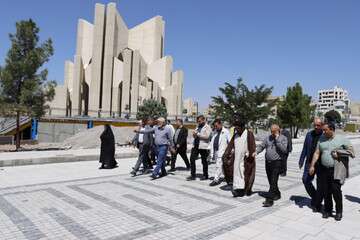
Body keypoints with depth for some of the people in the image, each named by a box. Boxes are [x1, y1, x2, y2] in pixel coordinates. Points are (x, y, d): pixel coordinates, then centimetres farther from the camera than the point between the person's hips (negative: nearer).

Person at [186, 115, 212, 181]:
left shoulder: (207, 127, -4)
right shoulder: (198, 127, 19)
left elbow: (207, 136, -18)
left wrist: (198, 134, -17)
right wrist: (194, 134, 1)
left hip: (203, 146, -7)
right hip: (195, 146, 7)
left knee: (204, 161, 5)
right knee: (192, 159, 1)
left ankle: (205, 175, 21)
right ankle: (193, 175, 10)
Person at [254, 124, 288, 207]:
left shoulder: (283, 138, -2)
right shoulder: (268, 138, 10)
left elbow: (284, 149, -15)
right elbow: (261, 146, 10)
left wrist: (277, 139, -16)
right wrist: (256, 152, -8)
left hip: (277, 163, -5)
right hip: (268, 162, 5)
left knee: (273, 182, -9)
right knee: (271, 181, 14)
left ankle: (269, 200, -8)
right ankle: (277, 194, 35)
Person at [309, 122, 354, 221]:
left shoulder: (342, 139, 0)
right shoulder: (321, 139, 9)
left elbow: (351, 151, 2)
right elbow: (317, 153, 7)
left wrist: (340, 155, -11)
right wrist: (312, 165, 1)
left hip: (336, 170, -3)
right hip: (323, 169, 4)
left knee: (336, 190, -6)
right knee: (325, 191, 6)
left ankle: (339, 211, 12)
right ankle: (327, 210, 21)